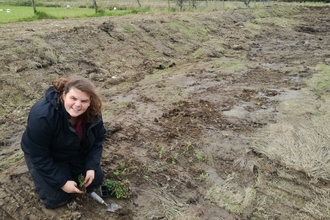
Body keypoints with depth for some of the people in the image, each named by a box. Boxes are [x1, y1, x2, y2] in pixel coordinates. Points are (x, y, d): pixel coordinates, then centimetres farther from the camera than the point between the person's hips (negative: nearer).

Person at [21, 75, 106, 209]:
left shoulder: (92, 113, -22)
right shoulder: (42, 116, -38)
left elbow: (97, 139, -7)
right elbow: (39, 156, -28)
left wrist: (91, 167, -18)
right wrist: (62, 182, -25)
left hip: (77, 153, 5)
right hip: (44, 156, -4)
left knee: (96, 180, 2)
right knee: (55, 199, -9)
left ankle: (69, 170, 27)